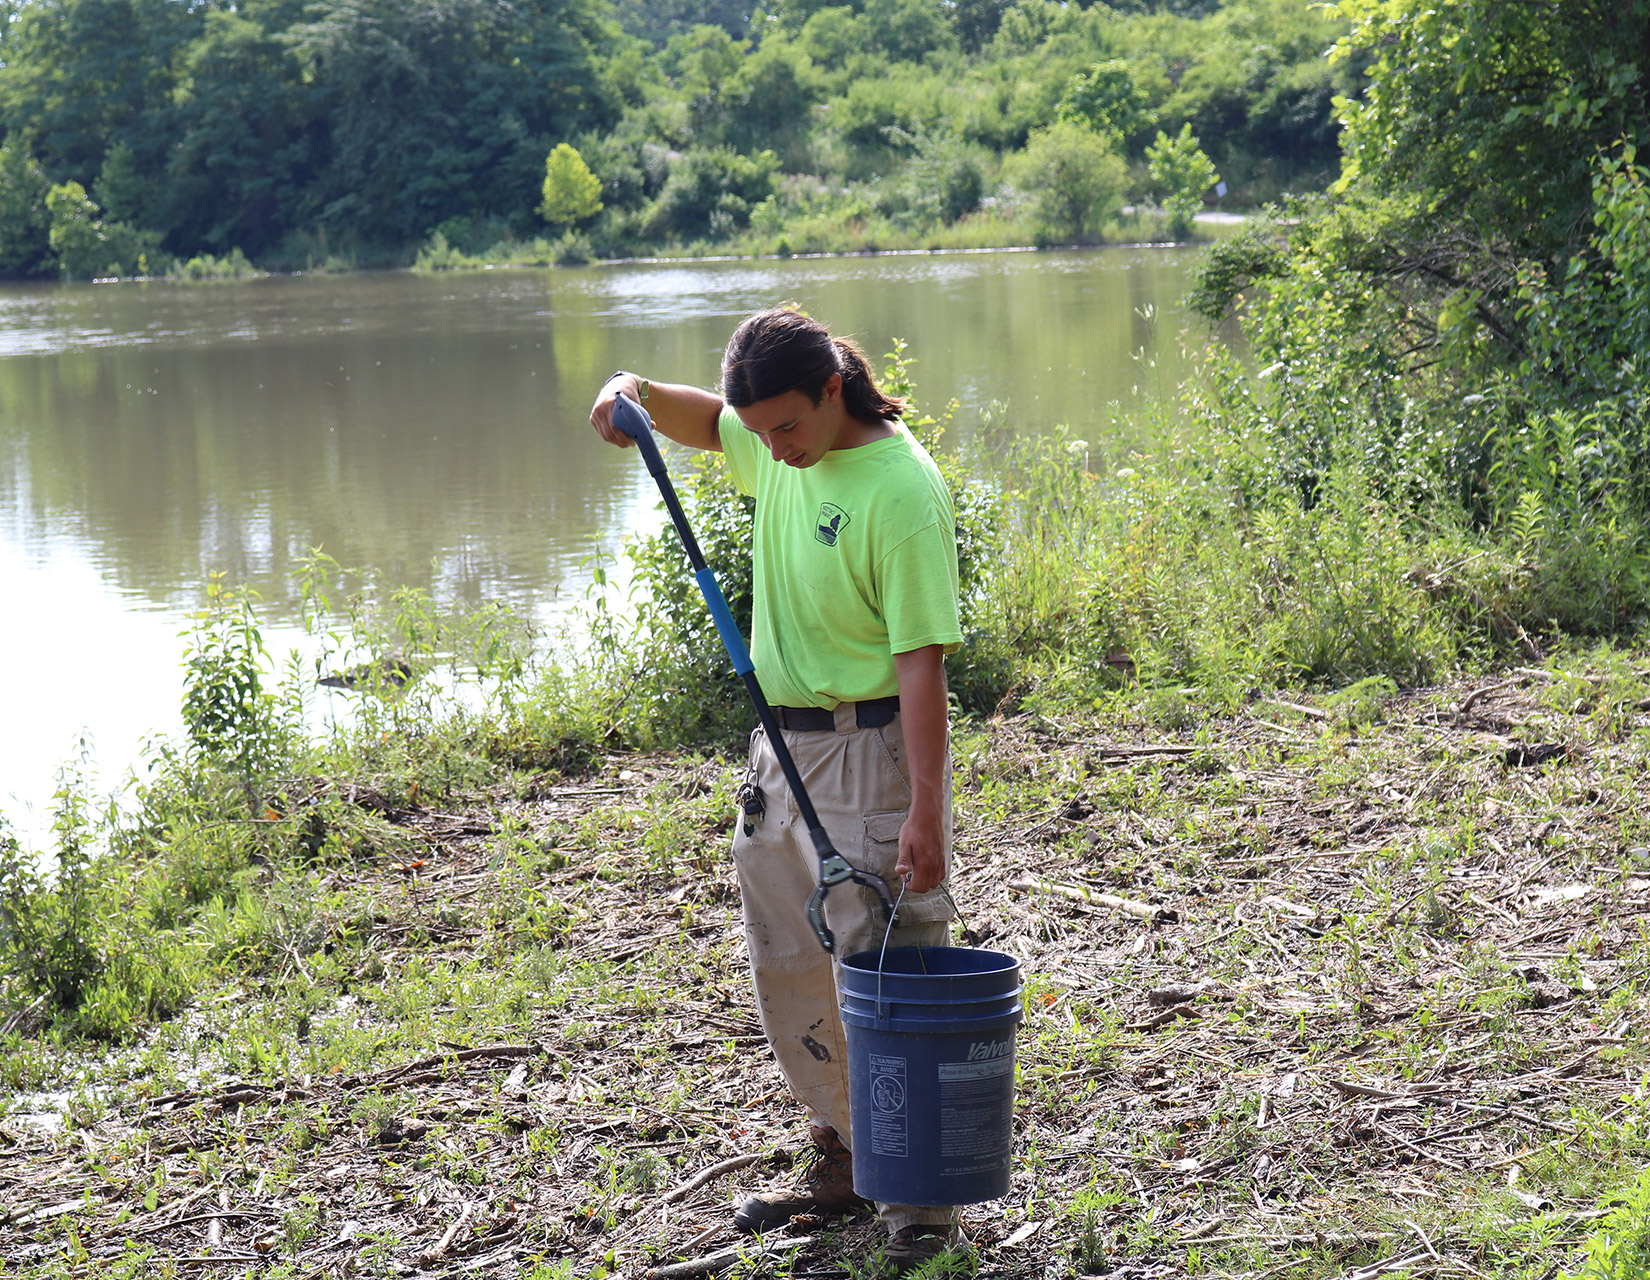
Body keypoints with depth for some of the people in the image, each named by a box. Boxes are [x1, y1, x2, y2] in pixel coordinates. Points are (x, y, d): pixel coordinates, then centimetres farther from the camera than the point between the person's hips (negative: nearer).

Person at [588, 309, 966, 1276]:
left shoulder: (902, 490, -21)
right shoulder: (782, 447, 3)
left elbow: (921, 661, -23)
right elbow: (709, 422, 27)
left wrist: (924, 809, -26)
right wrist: (637, 394, 6)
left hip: (871, 756, -9)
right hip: (783, 746, 9)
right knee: (791, 975, 16)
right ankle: (842, 1164, 31)